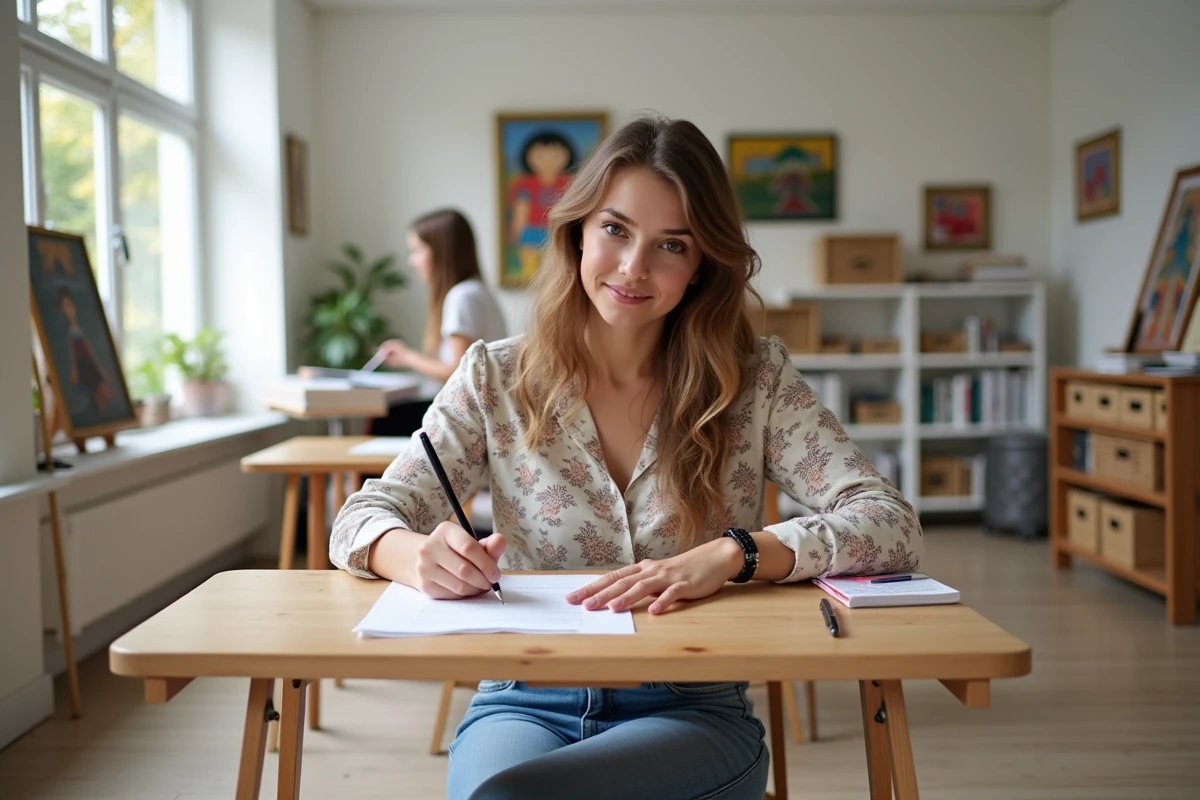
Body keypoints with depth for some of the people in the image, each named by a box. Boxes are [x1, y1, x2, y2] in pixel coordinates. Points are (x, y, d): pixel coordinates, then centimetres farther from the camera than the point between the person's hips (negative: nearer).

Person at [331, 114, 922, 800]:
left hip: (693, 713, -1)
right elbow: (363, 519, 0)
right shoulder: (497, 379, 2)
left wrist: (730, 555, -26)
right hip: (525, 705, 2)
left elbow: (893, 527, -9)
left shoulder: (756, 379, -1)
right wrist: (422, 555, -25)